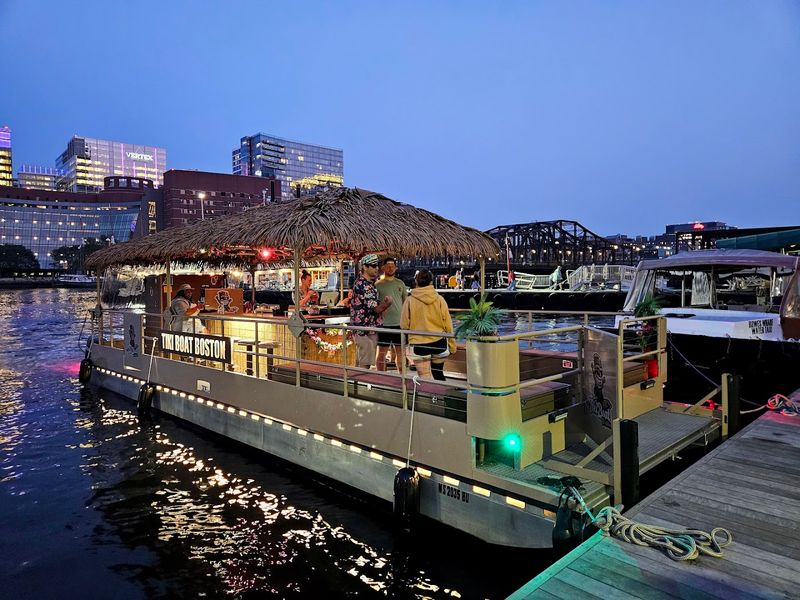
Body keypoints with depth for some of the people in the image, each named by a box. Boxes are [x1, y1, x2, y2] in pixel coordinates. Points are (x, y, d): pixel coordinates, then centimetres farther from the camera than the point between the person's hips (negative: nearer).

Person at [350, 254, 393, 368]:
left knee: (360, 363, 16)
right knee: (365, 364, -5)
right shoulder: (365, 286, -19)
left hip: (361, 328, 10)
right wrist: (388, 302, -3)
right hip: (366, 330, -10)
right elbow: (377, 308, -20)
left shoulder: (360, 282, 14)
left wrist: (383, 303, 8)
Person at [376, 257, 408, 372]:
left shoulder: (400, 283, 10)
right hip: (384, 324, -4)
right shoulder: (378, 285, -2)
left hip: (400, 323, 4)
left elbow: (406, 301, 15)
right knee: (382, 352, 3)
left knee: (400, 352, 13)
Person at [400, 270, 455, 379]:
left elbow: (404, 325, -3)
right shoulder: (439, 299, -3)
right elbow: (448, 324, 0)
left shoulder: (409, 300, -7)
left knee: (425, 378, 3)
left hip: (419, 344, -2)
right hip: (439, 342, 2)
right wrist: (452, 344, 11)